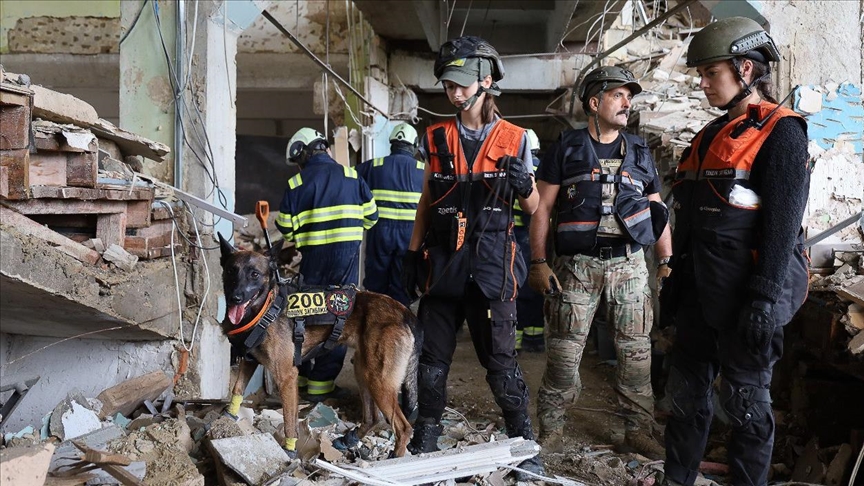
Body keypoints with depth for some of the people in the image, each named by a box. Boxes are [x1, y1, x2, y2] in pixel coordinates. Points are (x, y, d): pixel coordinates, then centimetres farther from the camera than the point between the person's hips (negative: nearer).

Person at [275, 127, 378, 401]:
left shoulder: (296, 183, -1)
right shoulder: (350, 176, 2)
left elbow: (285, 227, 2)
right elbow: (370, 215, 7)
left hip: (313, 257, 1)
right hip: (347, 254, 0)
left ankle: (299, 374, 26)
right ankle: (321, 383, 5)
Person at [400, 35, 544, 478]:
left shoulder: (513, 139, 2)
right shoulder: (437, 138, 8)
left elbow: (532, 208, 6)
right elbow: (427, 201, 14)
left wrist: (521, 185, -16)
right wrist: (413, 252, 8)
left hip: (491, 262, -2)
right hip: (443, 260, 3)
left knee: (500, 358, 0)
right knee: (433, 355, 9)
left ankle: (524, 441, 15)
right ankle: (425, 438, 24)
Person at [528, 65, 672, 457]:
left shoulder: (639, 152, 14)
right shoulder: (566, 149, 4)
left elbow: (657, 210, 16)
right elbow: (542, 208, 1)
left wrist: (667, 262, 8)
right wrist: (538, 262, -7)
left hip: (630, 264, 3)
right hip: (577, 265, -3)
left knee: (636, 350, 4)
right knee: (564, 351, 0)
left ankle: (638, 429, 18)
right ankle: (550, 426, 16)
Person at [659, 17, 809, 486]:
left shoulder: (780, 132, -9)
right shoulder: (709, 136, 15)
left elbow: (782, 223, -17)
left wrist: (765, 300, -22)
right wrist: (675, 278, 19)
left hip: (744, 295, -8)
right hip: (700, 291, 8)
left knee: (745, 400, 4)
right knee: (686, 390, 15)